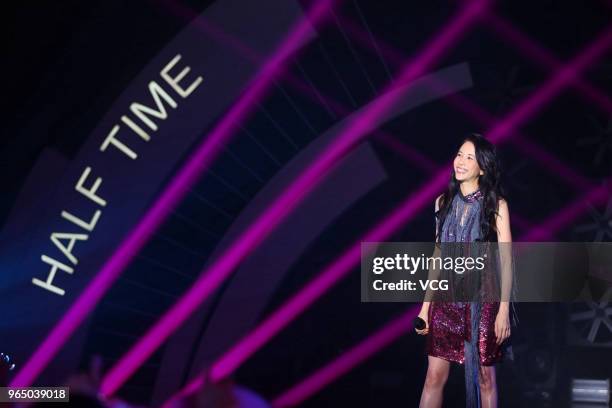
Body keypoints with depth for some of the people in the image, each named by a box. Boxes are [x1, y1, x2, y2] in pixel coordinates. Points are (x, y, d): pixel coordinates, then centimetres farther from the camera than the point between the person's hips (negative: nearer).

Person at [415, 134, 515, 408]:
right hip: (447, 298, 3)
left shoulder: (495, 205, -4)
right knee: (434, 376, -1)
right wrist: (426, 305, 8)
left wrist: (504, 310, -12)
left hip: (482, 299, -3)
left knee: (484, 375, 5)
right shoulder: (444, 202, 7)